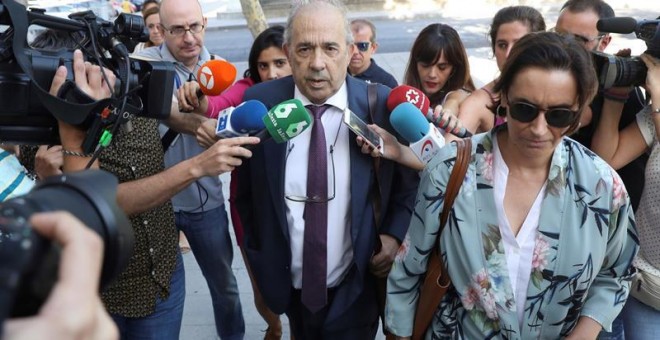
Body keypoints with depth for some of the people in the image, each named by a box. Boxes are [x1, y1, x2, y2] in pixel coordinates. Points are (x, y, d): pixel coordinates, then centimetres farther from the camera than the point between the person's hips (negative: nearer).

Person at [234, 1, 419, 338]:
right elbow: (244, 189, 2)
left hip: (355, 288, -2)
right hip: (289, 285, 3)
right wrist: (258, 255, 4)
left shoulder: (382, 104, -14)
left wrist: (393, 234, -11)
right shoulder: (259, 102, -12)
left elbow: (408, 180, 1)